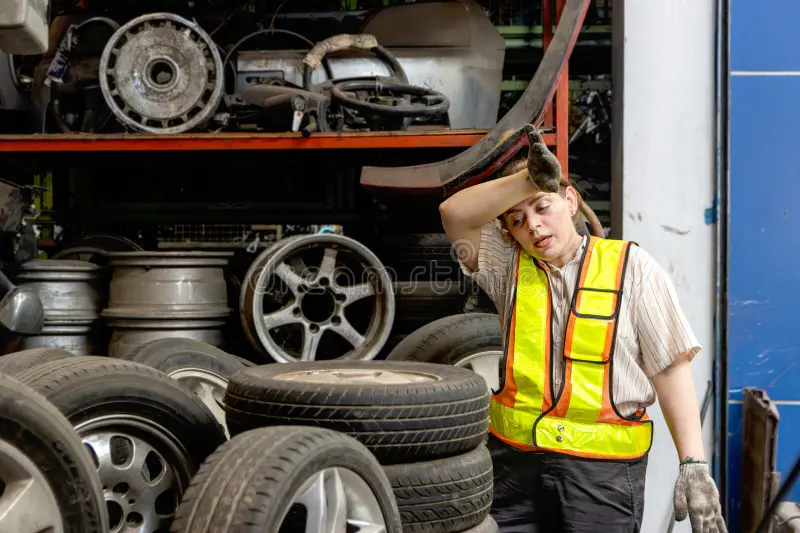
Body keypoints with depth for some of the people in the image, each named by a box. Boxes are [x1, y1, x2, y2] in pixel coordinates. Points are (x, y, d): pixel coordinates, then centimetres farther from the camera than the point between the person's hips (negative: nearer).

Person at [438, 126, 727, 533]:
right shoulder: (511, 267, 8)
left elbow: (671, 369, -4)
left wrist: (694, 464, -10)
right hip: (513, 457, 3)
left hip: (603, 467, -3)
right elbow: (455, 214, -7)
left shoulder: (630, 266, -1)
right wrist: (529, 178, -17)